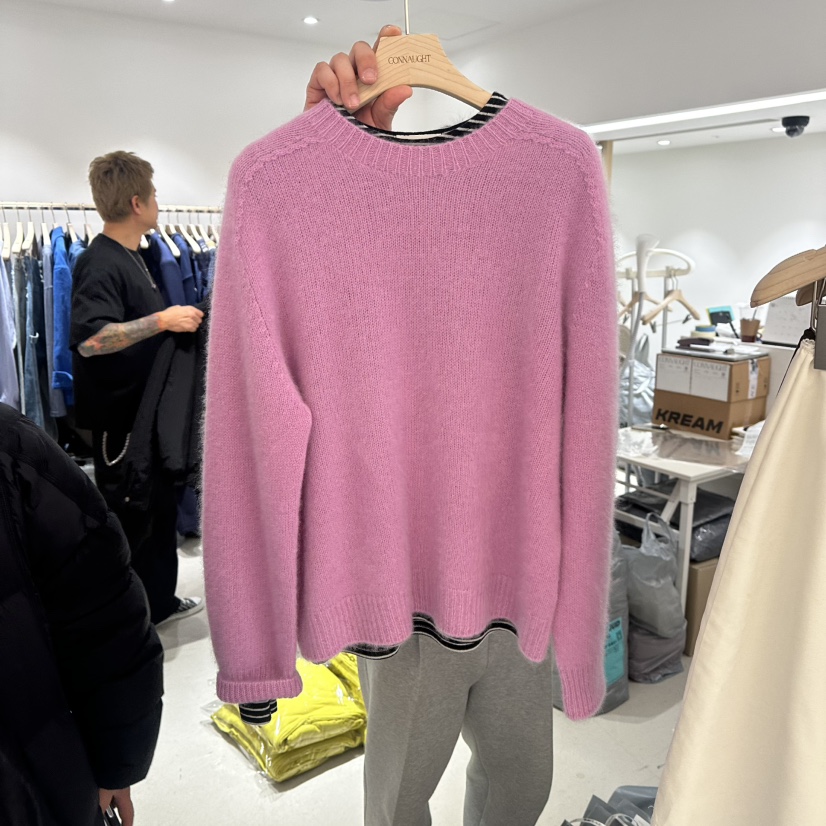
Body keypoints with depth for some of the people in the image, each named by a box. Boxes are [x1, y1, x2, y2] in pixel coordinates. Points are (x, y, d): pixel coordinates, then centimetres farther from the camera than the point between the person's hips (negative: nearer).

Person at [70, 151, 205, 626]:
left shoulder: (131, 256, 12)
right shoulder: (101, 263, -19)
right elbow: (89, 338, -32)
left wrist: (180, 318, 11)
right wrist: (163, 320, -29)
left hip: (150, 408, 10)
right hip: (121, 416, -10)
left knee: (161, 506, 18)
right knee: (127, 516, 3)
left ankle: (159, 601, 34)